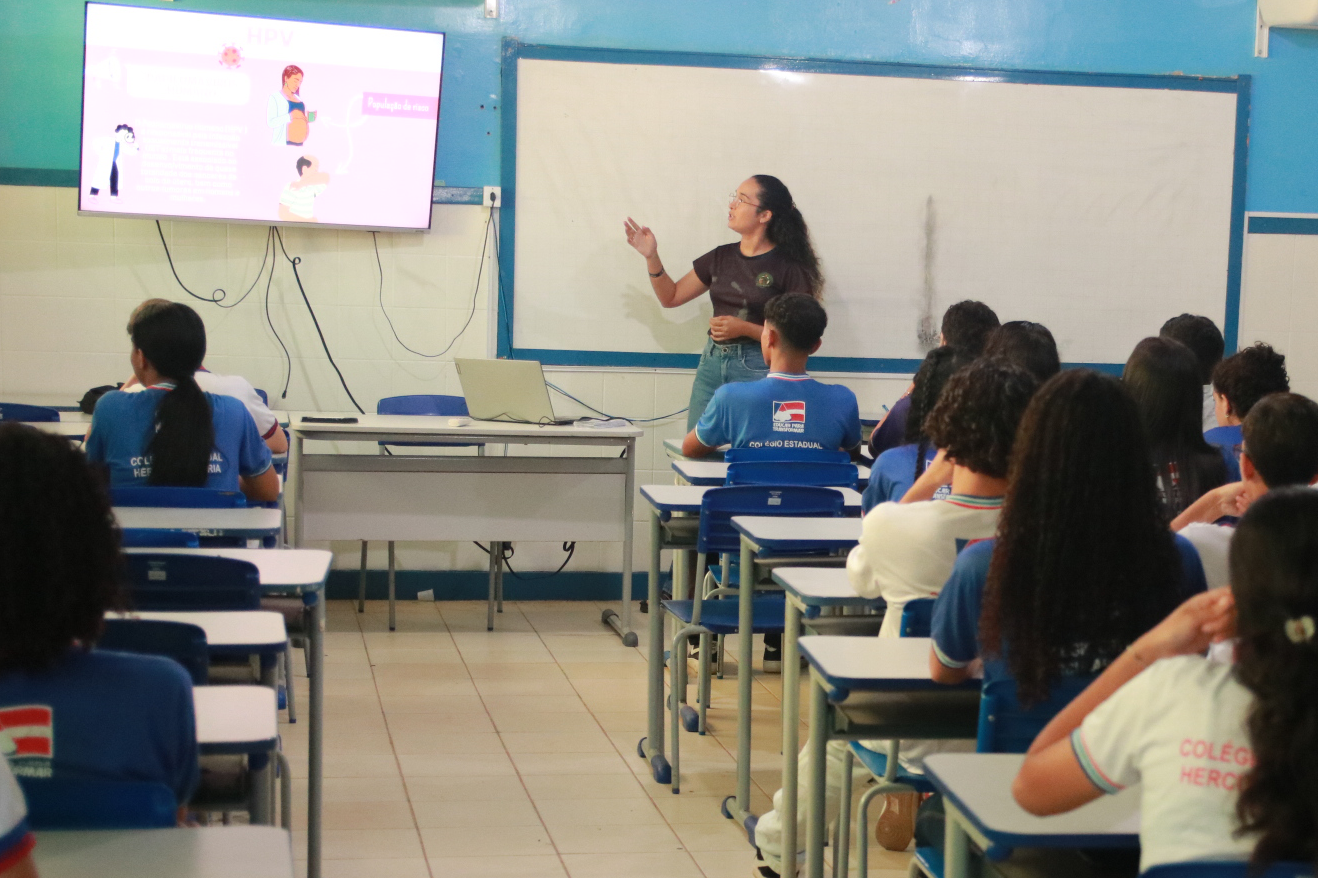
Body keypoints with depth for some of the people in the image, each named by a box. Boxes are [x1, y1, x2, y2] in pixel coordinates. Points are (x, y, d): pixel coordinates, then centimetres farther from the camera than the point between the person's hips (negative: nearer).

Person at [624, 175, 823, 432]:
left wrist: (744, 328, -19)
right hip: (712, 362, 6)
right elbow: (671, 297, 16)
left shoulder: (787, 267, -8)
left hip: (757, 369, -6)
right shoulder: (722, 257, 9)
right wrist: (651, 256, 2)